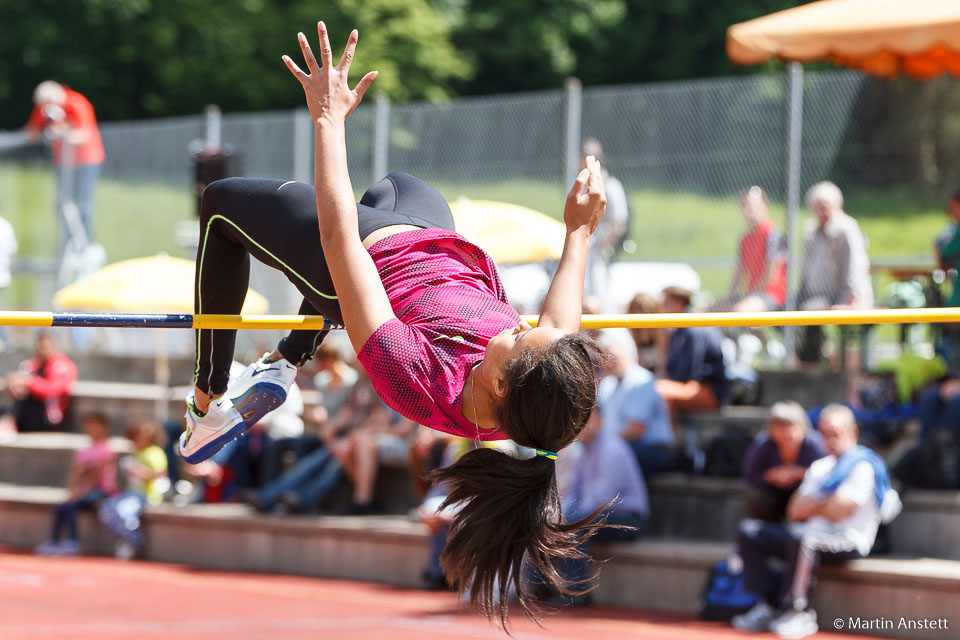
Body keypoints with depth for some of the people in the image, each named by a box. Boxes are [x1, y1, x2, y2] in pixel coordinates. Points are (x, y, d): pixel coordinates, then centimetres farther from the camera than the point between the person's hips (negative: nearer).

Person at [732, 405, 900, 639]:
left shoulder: (862, 467, -5)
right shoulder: (820, 467, 21)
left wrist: (810, 505, 4)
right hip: (813, 536, 9)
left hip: (848, 543, -9)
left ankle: (798, 613, -30)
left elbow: (837, 512, -15)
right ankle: (769, 606, -11)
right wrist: (823, 503, -5)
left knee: (801, 538, -39)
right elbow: (794, 512, 13)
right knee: (749, 531, -2)